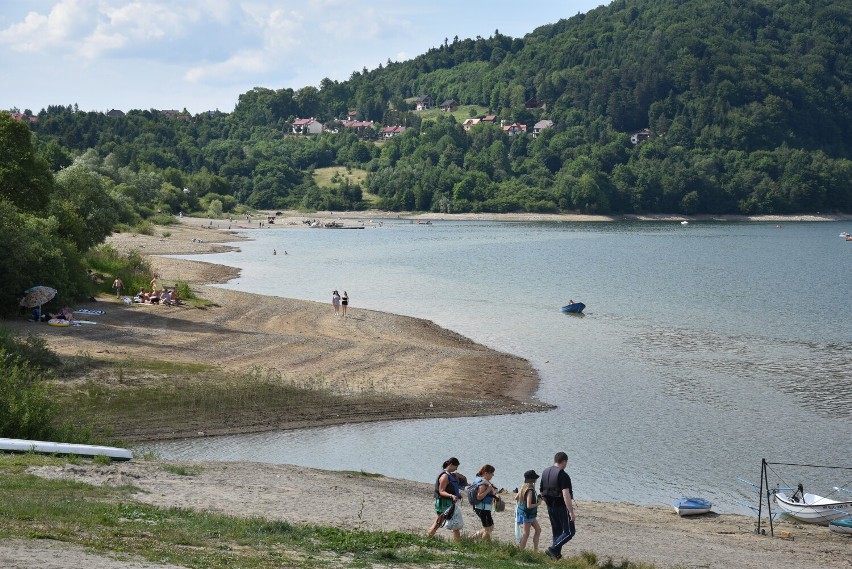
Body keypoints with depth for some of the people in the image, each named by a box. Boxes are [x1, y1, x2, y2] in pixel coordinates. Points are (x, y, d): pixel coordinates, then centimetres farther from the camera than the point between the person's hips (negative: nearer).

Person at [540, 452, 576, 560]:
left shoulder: (545, 472, 7)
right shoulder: (563, 475, -19)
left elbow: (542, 491, 14)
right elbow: (566, 495, -25)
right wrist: (571, 512, -23)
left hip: (550, 506, 8)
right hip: (562, 507, -8)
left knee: (557, 531, 16)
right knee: (569, 532, 0)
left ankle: (557, 555, 17)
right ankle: (553, 549, -11)